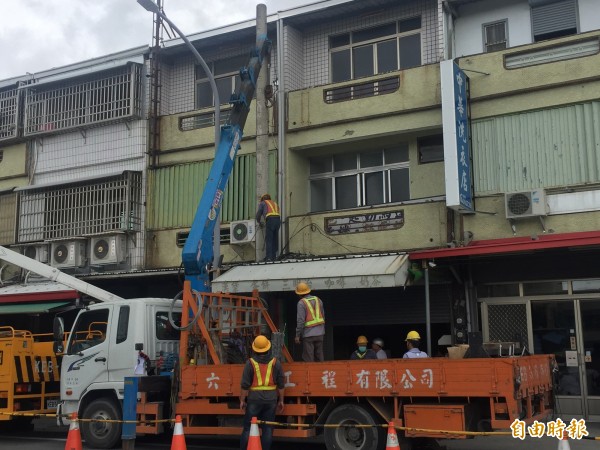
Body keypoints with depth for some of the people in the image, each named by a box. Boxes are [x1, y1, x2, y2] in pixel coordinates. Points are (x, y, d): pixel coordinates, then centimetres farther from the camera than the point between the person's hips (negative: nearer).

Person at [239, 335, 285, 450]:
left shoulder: (250, 363, -7)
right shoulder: (275, 363, 0)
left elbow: (245, 385, -7)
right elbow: (281, 384, 3)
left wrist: (242, 400, 3)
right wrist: (281, 400, 13)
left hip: (254, 399, -2)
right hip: (271, 399, 2)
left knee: (248, 428, 6)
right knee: (268, 429, 8)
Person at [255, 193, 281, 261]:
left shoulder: (262, 203, 20)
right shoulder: (275, 203, 34)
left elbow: (258, 214, 17)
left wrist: (259, 222, 34)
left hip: (270, 220, -5)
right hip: (278, 219, 5)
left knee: (268, 239, -5)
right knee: (275, 239, 11)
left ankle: (269, 257, -13)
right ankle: (274, 256, 10)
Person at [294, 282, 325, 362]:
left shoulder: (301, 303, -11)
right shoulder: (318, 300, 8)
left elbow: (300, 320, -15)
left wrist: (297, 335, -8)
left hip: (308, 334, -6)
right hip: (319, 333, 6)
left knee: (308, 359, -1)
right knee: (319, 357, 13)